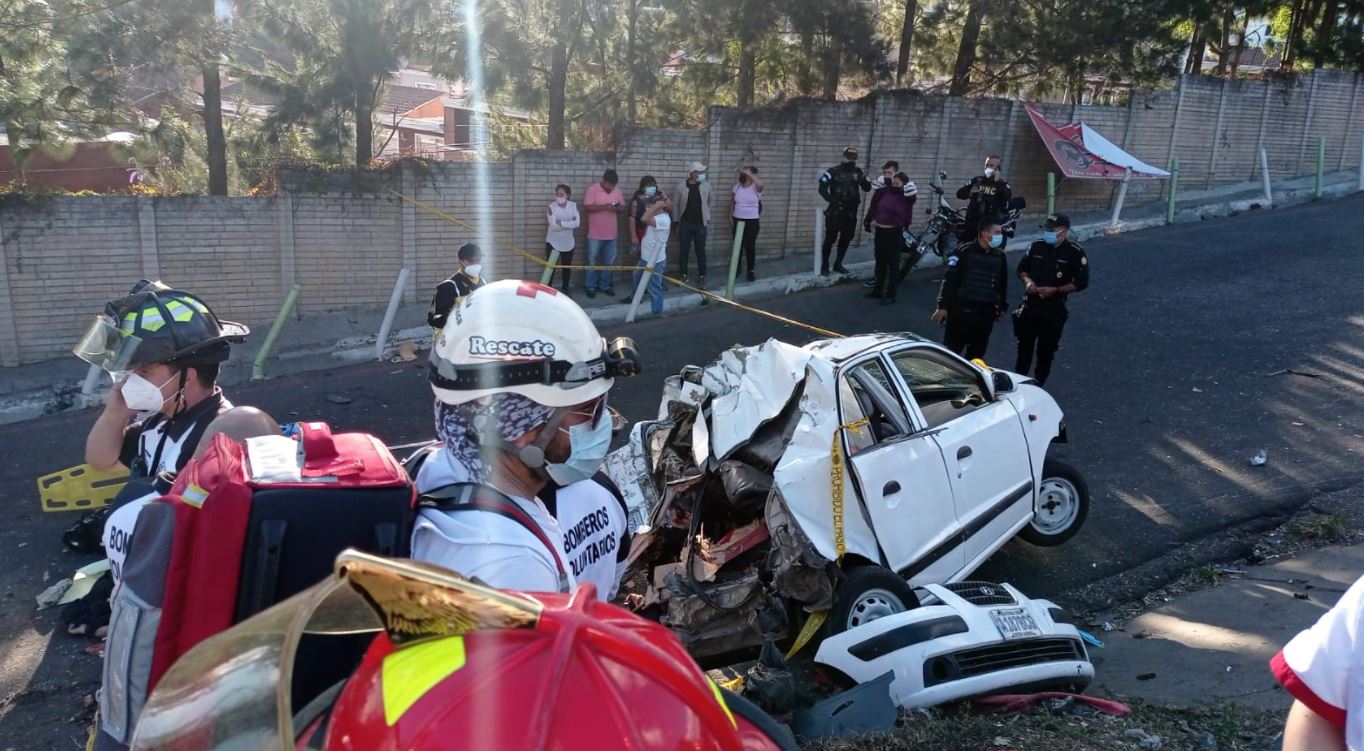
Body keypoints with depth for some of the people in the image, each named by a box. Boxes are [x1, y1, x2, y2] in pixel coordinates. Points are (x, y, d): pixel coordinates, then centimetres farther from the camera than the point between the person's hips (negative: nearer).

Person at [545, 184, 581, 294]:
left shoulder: (573, 206, -4)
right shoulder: (552, 207, -12)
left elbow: (577, 223, -15)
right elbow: (553, 226, -21)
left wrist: (561, 223, -20)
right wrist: (569, 224, -18)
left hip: (568, 242, 3)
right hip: (553, 242, -3)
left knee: (566, 267, 12)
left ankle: (565, 289, 26)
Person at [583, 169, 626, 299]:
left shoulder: (617, 191, 6)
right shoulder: (592, 189, -10)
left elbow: (623, 208, 10)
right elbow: (587, 207, -17)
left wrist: (617, 208, -14)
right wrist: (604, 206, -27)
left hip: (611, 234, 5)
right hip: (595, 234, -5)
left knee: (609, 262, 11)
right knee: (593, 262, 3)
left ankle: (605, 285, 22)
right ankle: (591, 287, 11)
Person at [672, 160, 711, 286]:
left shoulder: (706, 186, -1)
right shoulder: (681, 186, -6)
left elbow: (709, 203, 9)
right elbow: (675, 204, 0)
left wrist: (708, 219, 9)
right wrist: (675, 221, 0)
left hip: (700, 224, 1)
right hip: (685, 223, -1)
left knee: (701, 251, 3)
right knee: (684, 250, 7)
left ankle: (702, 276, 10)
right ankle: (684, 274, 19)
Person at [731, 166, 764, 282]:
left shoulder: (756, 187, -11)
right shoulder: (737, 186, 3)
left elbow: (760, 183, -36)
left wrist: (749, 173, -31)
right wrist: (731, 214, 7)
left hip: (752, 221, -4)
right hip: (738, 220, 4)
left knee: (750, 247, 2)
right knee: (737, 246, 13)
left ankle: (751, 271, 14)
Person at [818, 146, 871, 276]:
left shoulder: (858, 172, 7)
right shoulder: (834, 171, -5)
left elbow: (867, 188, 1)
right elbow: (822, 187, -9)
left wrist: (863, 180, -20)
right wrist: (830, 200, -16)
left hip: (850, 213, 5)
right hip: (835, 212, -5)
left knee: (846, 239, 12)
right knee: (830, 238, -1)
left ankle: (838, 264, 25)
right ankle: (824, 265, 8)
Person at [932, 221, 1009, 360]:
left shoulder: (1000, 257, 8)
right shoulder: (964, 252, -8)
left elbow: (1003, 284, 19)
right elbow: (949, 280, -8)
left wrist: (1002, 307, 21)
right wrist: (942, 306, -12)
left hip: (986, 313, 4)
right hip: (960, 310, -4)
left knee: (977, 353, 11)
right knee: (951, 350, 0)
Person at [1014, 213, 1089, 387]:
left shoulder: (1075, 253, -9)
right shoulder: (1037, 246, 1)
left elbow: (1081, 283, -7)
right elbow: (1022, 268, 13)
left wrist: (1055, 290, -17)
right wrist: (1027, 281, -8)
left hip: (1054, 310, -3)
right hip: (1030, 305, 3)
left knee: (1046, 350, 8)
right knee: (1024, 346, 9)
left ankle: (1038, 385, 22)